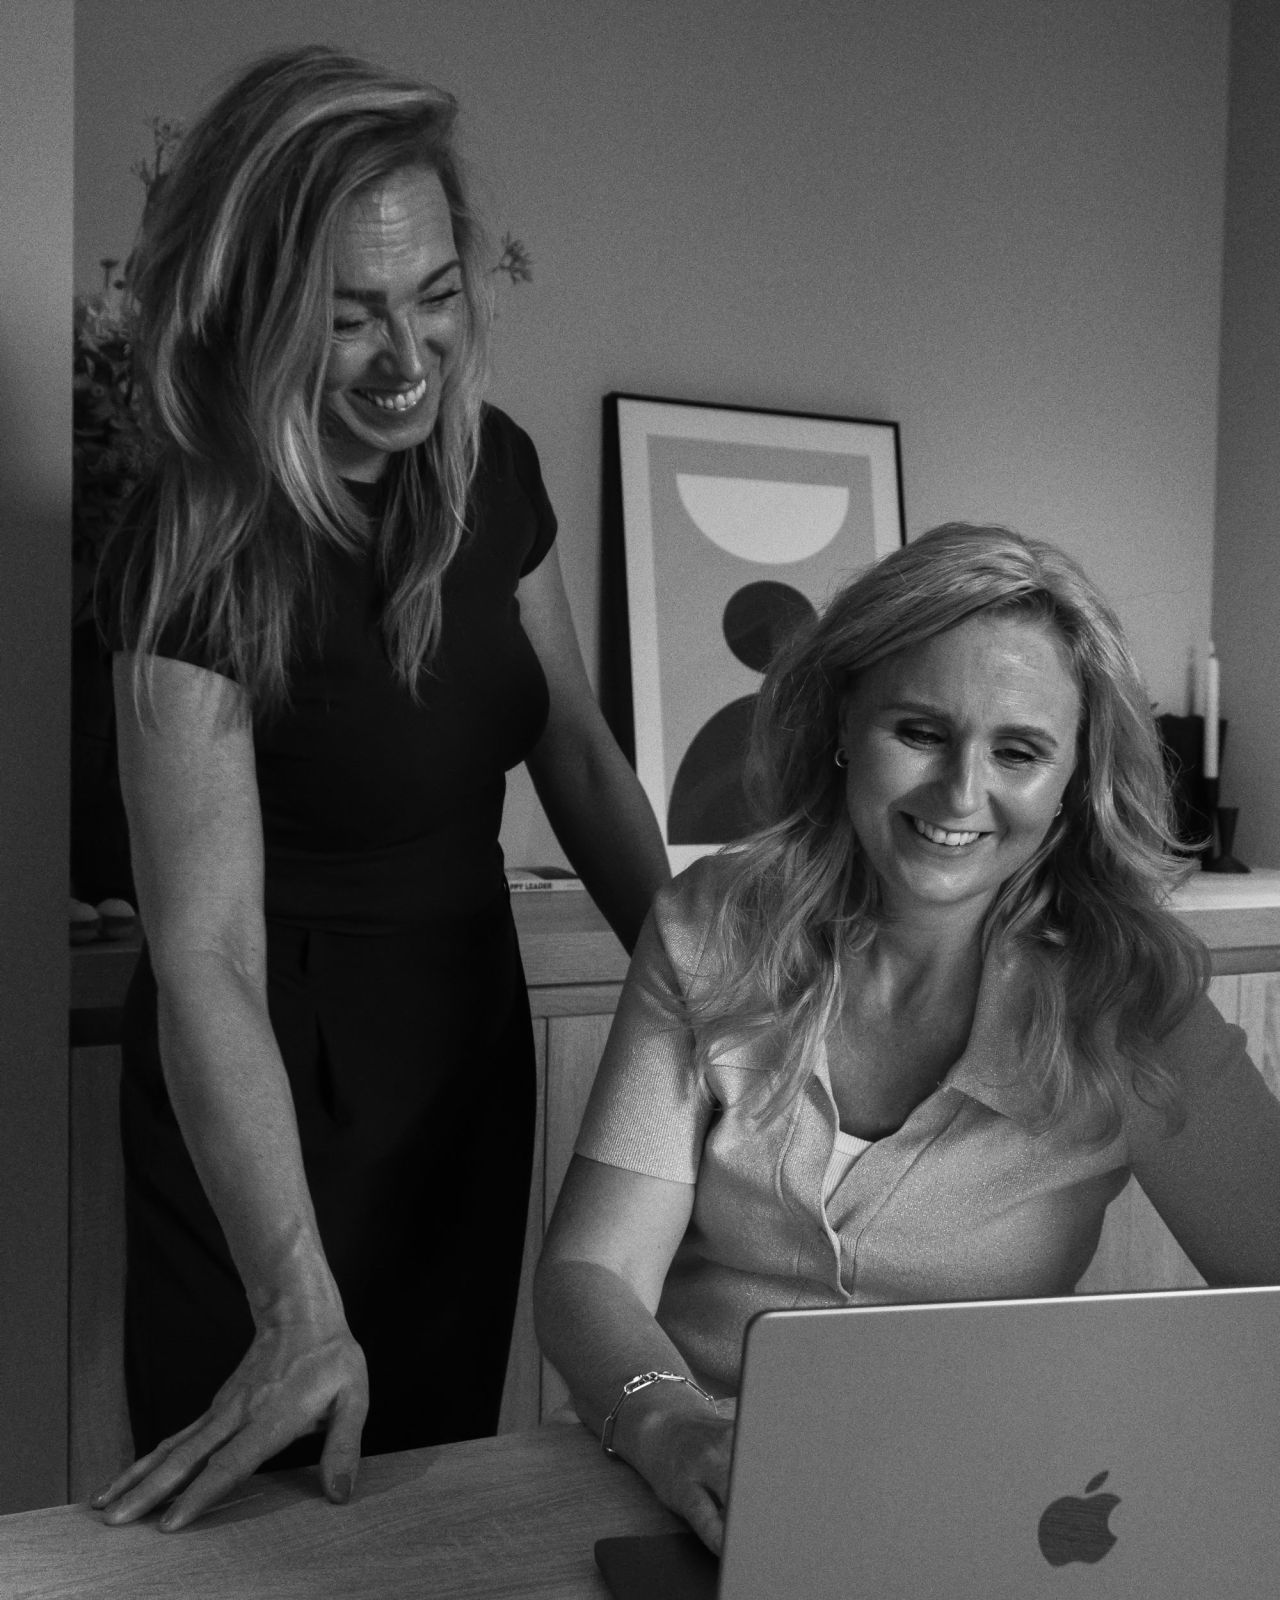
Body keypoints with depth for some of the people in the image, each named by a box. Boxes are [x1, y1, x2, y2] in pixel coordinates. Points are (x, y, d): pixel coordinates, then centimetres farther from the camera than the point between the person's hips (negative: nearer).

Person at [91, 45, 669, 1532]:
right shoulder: (197, 555, -24)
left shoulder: (491, 471, -5)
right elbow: (204, 963, -29)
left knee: (444, 1467, 22)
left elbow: (575, 751, 5)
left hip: (470, 1036, 6)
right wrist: (300, 1311, -35)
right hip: (274, 1087, -5)